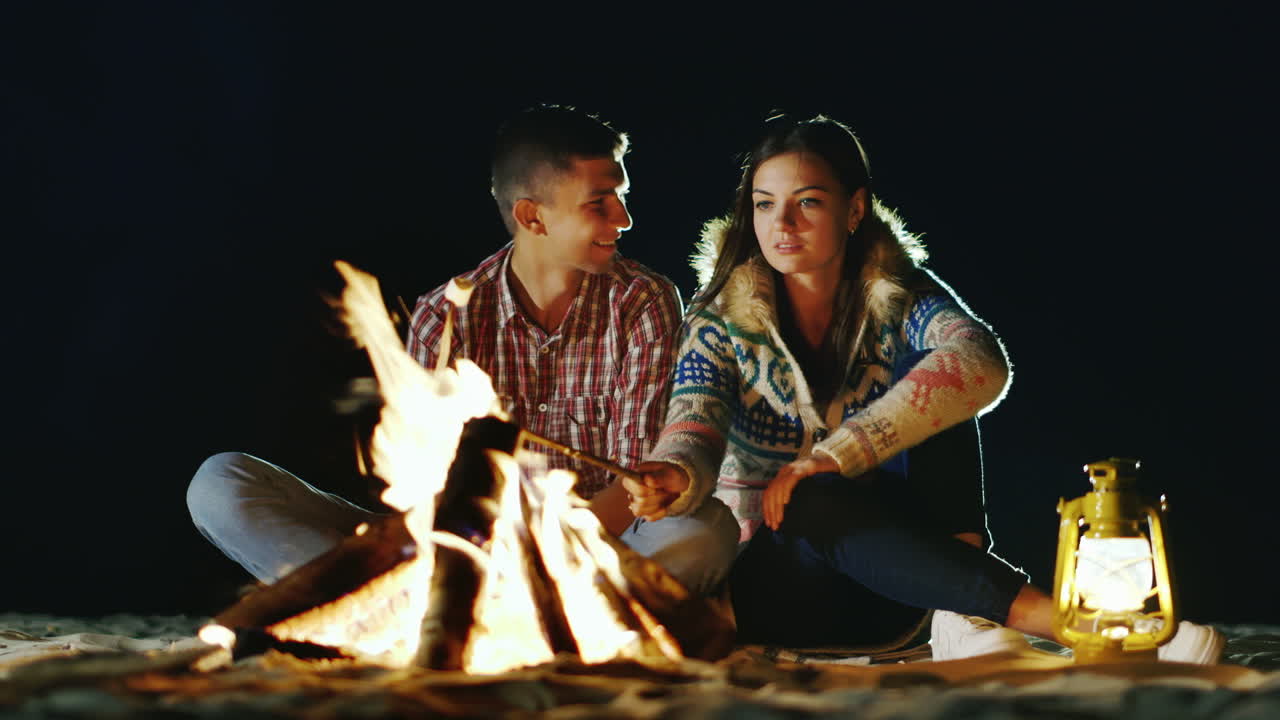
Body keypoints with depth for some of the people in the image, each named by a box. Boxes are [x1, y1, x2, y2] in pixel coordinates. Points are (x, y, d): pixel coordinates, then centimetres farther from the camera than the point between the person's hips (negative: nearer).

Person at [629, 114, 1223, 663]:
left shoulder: (900, 301, -4)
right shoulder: (722, 322, -3)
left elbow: (983, 363, -27)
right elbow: (694, 433, -19)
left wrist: (835, 453, -38)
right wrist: (674, 479, -45)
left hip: (890, 588, 1)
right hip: (774, 584, -1)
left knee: (932, 380, -19)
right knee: (817, 502, -37)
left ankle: (965, 617, -33)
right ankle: (1061, 619, -43)